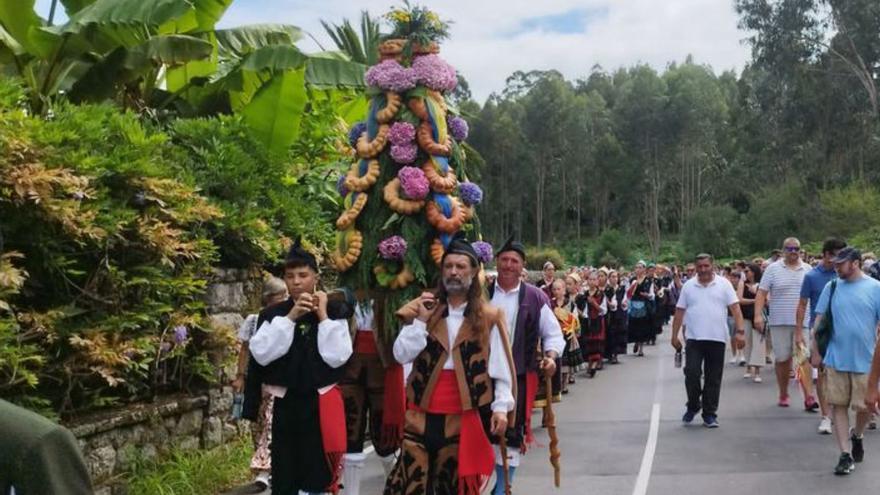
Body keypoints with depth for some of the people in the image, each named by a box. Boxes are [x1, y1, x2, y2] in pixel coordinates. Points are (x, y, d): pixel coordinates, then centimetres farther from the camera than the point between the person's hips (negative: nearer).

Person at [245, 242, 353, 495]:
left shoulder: (334, 311, 0)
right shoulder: (273, 314, 4)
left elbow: (337, 357, -10)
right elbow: (261, 354, -10)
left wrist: (322, 315, -11)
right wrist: (290, 317, -13)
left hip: (321, 403, -1)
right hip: (285, 404, 2)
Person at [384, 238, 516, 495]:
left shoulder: (489, 317, 1)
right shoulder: (426, 309, 9)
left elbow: (501, 368, 0)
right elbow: (401, 355, -2)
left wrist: (501, 406, -7)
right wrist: (420, 320, -9)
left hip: (463, 415, -2)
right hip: (422, 412, 2)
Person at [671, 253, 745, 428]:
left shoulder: (723, 284, 3)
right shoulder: (688, 286, 7)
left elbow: (735, 308, -1)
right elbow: (679, 312, 8)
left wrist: (740, 331, -11)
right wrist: (674, 335, 5)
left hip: (717, 338, 0)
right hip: (694, 338, 0)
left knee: (713, 378, 5)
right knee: (691, 373, -8)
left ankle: (709, 414, 15)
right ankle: (693, 405, 16)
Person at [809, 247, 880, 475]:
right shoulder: (831, 287, 5)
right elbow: (819, 321, 9)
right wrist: (815, 350, 5)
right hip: (835, 358, 2)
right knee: (839, 405, 2)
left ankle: (857, 435, 36)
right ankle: (846, 455, 10)